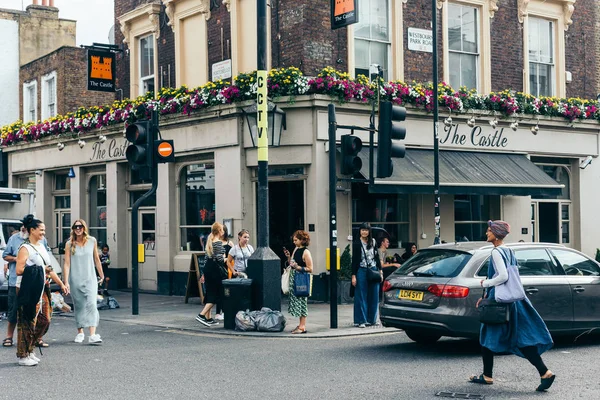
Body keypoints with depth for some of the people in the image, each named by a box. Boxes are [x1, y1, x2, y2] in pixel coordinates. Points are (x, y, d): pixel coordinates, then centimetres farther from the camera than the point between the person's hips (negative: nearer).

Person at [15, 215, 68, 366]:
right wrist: (37, 269, -17)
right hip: (27, 291, -9)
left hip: (41, 290, 9)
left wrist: (61, 284, 18)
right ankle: (22, 356, 4)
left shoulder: (41, 247, 16)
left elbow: (49, 268, 21)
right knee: (27, 323, -4)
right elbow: (18, 270, -19)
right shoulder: (25, 248, -10)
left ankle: (29, 350, 21)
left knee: (44, 320, 8)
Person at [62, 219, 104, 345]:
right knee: (79, 306, 9)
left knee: (91, 305, -13)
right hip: (75, 280, 0)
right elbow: (67, 264, -4)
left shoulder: (92, 241, 3)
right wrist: (66, 282, -12)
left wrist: (101, 275, 20)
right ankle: (80, 332, 27)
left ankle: (92, 335, -20)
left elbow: (96, 259, 14)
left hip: (90, 279, 0)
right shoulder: (70, 244, -1)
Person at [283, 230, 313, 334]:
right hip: (294, 279, 8)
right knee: (296, 301, 11)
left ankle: (302, 326, 0)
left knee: (301, 301, -5)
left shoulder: (306, 252, -12)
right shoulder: (296, 249, 12)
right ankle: (301, 325, 18)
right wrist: (288, 257, 5)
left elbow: (310, 269, -14)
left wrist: (298, 267, -22)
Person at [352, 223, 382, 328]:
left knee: (374, 296, 6)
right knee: (361, 297, -2)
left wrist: (380, 270, 8)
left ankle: (371, 319, 15)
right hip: (361, 271, -4)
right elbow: (354, 260, -3)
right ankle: (361, 320, 1)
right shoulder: (356, 244, -2)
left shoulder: (373, 242, 9)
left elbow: (377, 256, 14)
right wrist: (353, 275, -8)